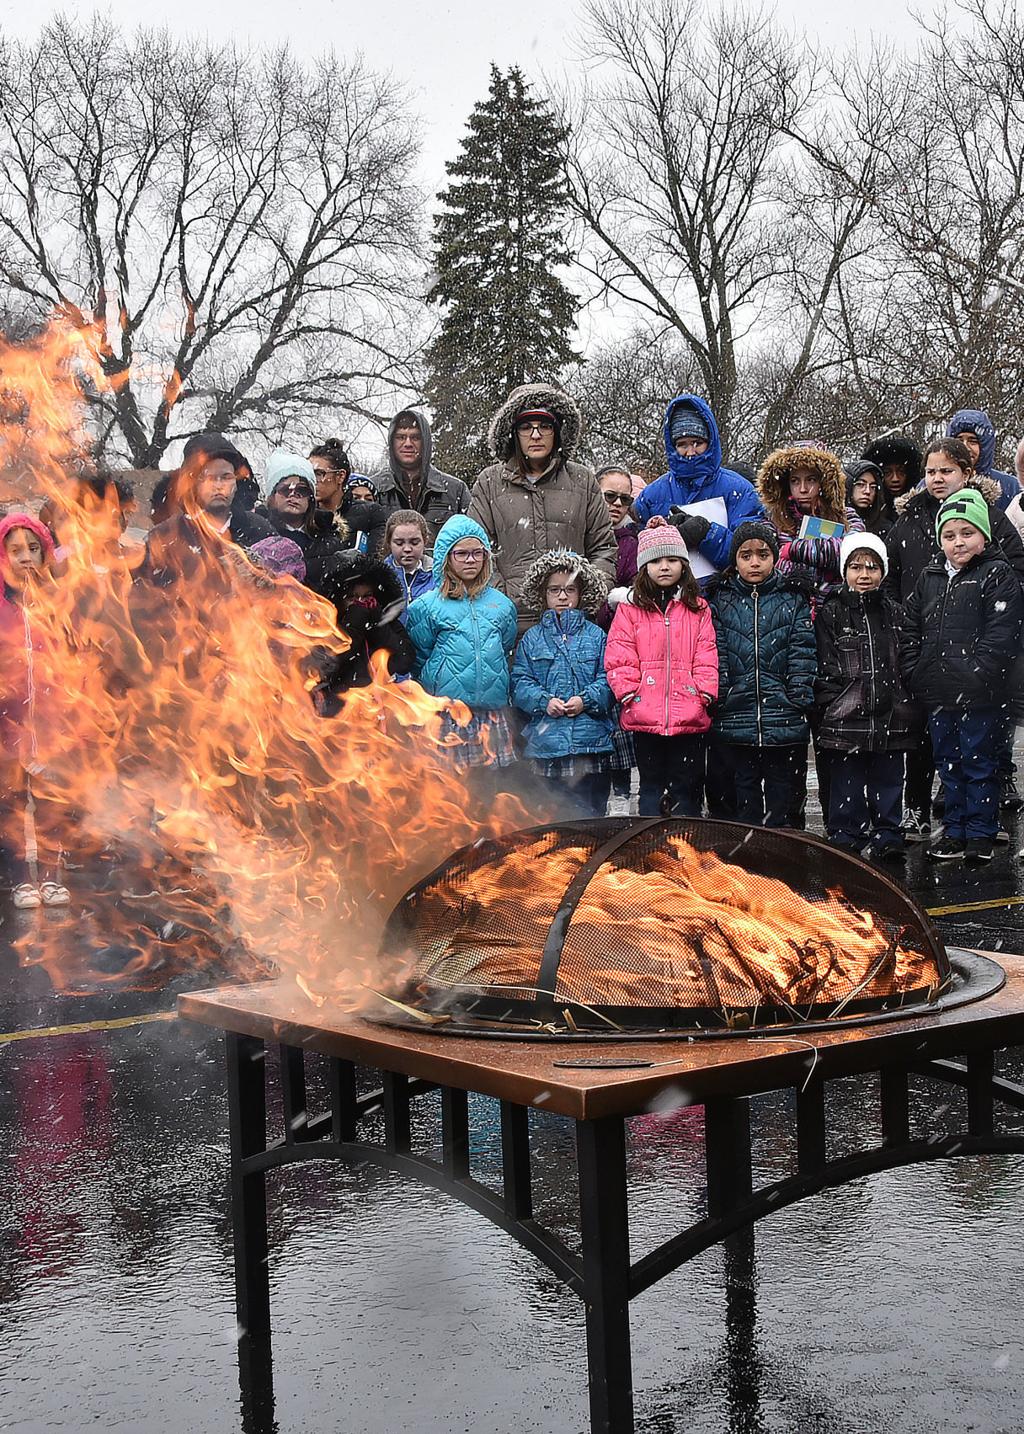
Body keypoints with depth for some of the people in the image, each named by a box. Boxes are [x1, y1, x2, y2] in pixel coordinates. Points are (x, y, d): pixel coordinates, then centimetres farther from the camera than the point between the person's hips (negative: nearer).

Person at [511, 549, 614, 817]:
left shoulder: (596, 635, 8)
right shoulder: (532, 638, 9)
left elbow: (608, 678, 1)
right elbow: (520, 683, 3)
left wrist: (586, 699, -14)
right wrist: (544, 701, -13)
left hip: (591, 743, -1)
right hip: (544, 742, 1)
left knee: (590, 813, 2)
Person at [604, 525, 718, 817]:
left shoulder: (698, 609, 9)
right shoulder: (630, 610, 6)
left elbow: (707, 659, 4)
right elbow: (619, 659, 0)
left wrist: (704, 694, -7)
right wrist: (630, 694, -11)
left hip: (688, 716, 1)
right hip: (645, 715, 0)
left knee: (686, 787, 6)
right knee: (651, 785, 7)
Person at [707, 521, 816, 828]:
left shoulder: (794, 601, 7)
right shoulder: (719, 601, 8)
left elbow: (802, 656, 1)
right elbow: (714, 656, 1)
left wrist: (798, 701, -8)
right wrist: (719, 699, -9)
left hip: (785, 722, 0)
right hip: (734, 722, 0)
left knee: (782, 808, 4)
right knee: (743, 806, 6)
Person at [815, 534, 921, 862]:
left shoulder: (895, 614, 11)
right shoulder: (830, 614, 2)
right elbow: (824, 666, -1)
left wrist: (910, 709, 4)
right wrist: (833, 703, -10)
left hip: (890, 718, 2)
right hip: (845, 720, -2)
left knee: (887, 780, 8)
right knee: (847, 784, 3)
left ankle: (887, 836, 17)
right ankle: (845, 837, 12)